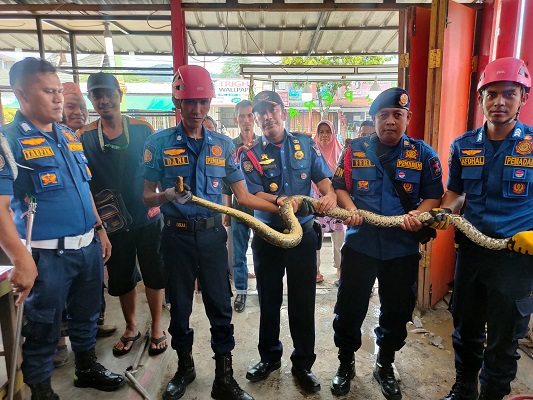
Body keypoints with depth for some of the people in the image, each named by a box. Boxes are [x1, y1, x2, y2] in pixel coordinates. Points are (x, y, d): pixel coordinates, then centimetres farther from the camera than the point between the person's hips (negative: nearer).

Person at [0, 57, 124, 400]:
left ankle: (87, 368, 44)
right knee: (43, 330, 11)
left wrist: (100, 230, 16)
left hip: (88, 247, 7)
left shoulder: (70, 136, 9)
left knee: (87, 315, 23)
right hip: (48, 254, -7)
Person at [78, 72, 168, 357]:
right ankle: (130, 328, 38)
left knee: (154, 274, 9)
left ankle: (156, 328, 30)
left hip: (148, 218, -1)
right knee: (121, 278, 15)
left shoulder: (143, 129, -4)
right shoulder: (84, 136, -2)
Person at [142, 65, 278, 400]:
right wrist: (168, 195, -24)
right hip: (177, 235, 0)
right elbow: (148, 198, -2)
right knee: (180, 305, 15)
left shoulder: (223, 145, 3)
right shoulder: (159, 143, -2)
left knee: (221, 307, 5)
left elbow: (243, 196, 3)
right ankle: (185, 367, 39)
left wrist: (282, 207, -8)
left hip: (212, 234, 1)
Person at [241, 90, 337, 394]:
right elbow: (253, 194, -10)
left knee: (304, 301, 8)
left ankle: (303, 363, 27)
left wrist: (330, 195, -27)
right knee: (269, 299, 15)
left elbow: (323, 177, -5)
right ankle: (270, 357, 37)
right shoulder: (251, 153, -1)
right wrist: (279, 201, -29)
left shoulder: (306, 145, 3)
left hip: (303, 232, 0)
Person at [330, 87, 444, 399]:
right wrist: (350, 208, -13)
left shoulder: (423, 154, 2)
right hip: (360, 243, 0)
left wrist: (419, 214, -17)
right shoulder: (355, 150, 2)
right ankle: (346, 363, 34)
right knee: (350, 308, 9)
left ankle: (385, 366, 41)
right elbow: (340, 186, 6)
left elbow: (434, 195, 3)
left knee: (397, 312, 15)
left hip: (403, 248, 1)